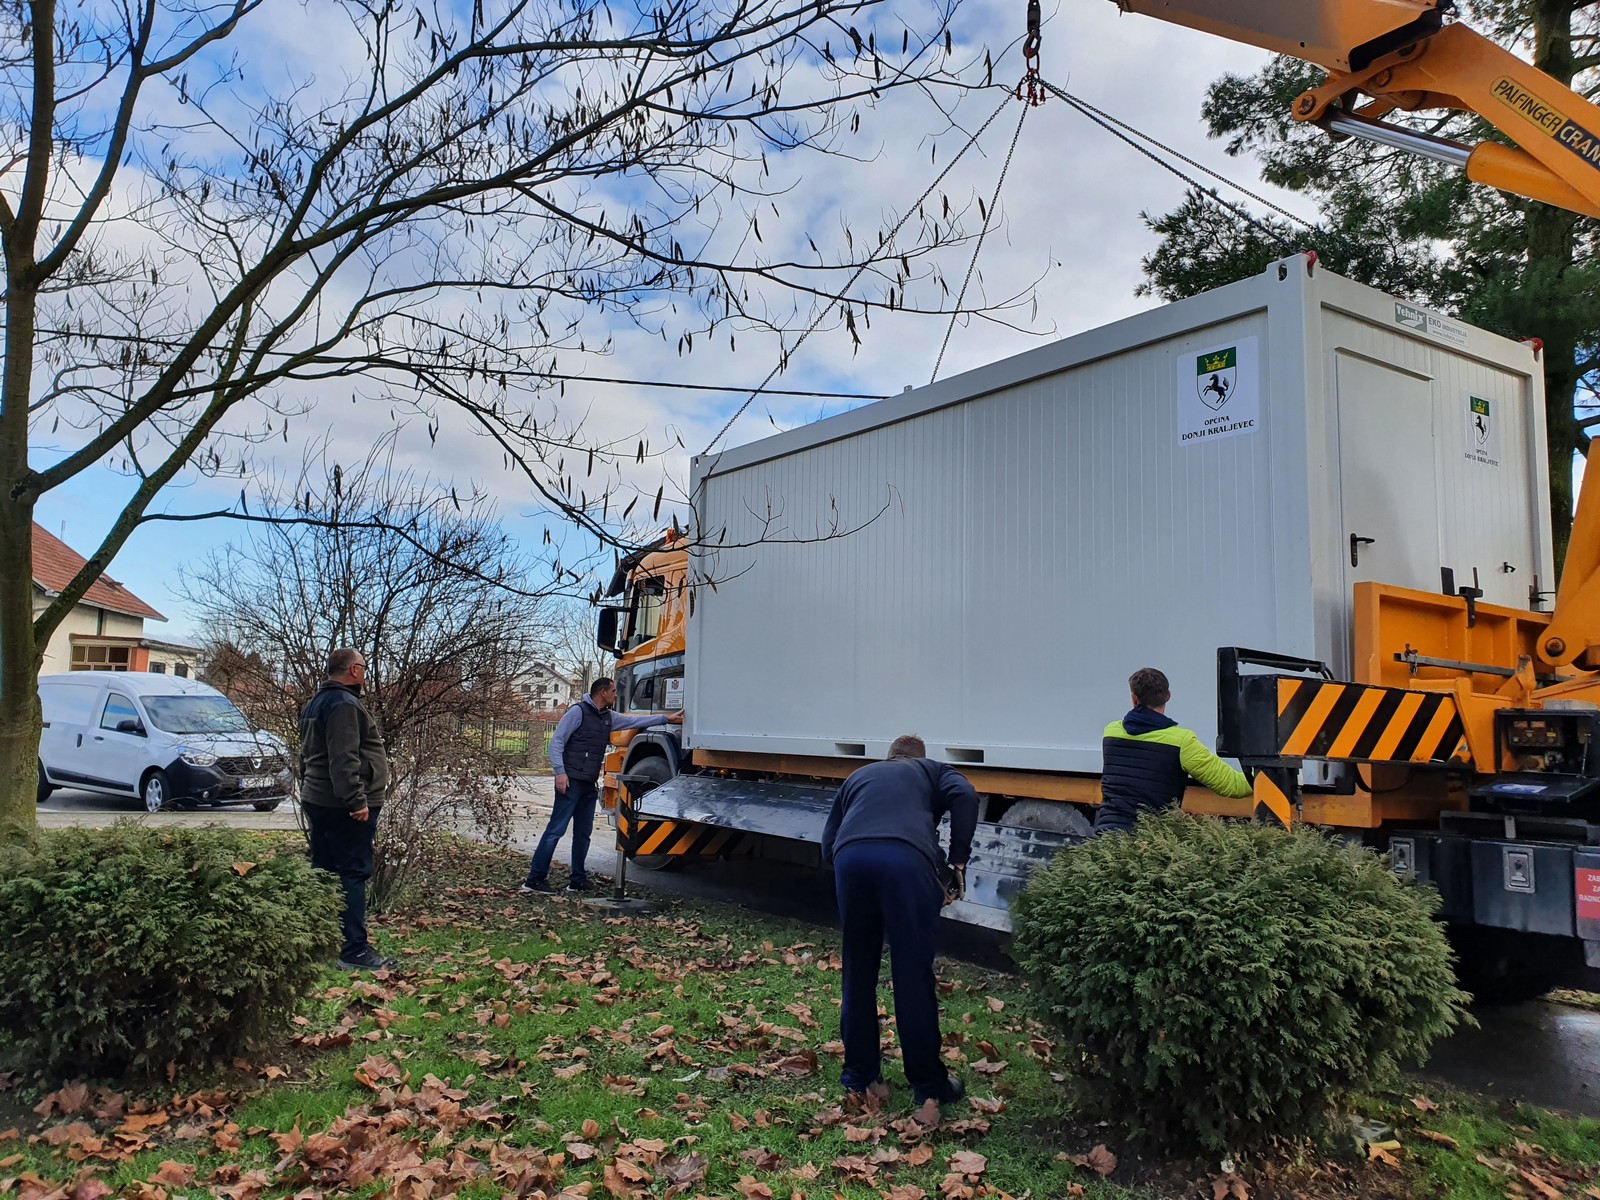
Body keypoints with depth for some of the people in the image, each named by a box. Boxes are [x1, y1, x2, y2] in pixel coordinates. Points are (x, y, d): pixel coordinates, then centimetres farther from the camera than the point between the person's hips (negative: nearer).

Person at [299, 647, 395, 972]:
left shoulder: (317, 703, 19)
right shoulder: (345, 704, -15)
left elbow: (308, 756, 24)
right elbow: (343, 760, -24)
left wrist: (309, 797, 28)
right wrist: (357, 800, -25)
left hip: (317, 800, 10)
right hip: (345, 807, -10)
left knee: (322, 872, 14)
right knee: (352, 875, -8)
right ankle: (354, 950, -8)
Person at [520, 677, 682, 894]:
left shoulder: (609, 717, 17)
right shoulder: (578, 711, -6)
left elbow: (636, 721, 25)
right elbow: (556, 742, -9)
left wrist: (668, 718, 22)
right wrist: (560, 772, -17)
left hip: (590, 785, 9)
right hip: (571, 782, -8)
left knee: (583, 833, 11)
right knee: (556, 829, -10)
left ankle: (578, 881, 18)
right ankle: (534, 880, -8)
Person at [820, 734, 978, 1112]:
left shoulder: (859, 776, 38)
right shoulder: (932, 770, 31)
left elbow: (828, 843, 29)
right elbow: (964, 795, 6)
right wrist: (959, 860, 8)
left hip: (850, 857, 3)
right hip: (907, 859, -2)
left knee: (858, 974, 16)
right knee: (914, 976, 4)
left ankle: (859, 1076, 25)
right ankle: (928, 1083, 13)